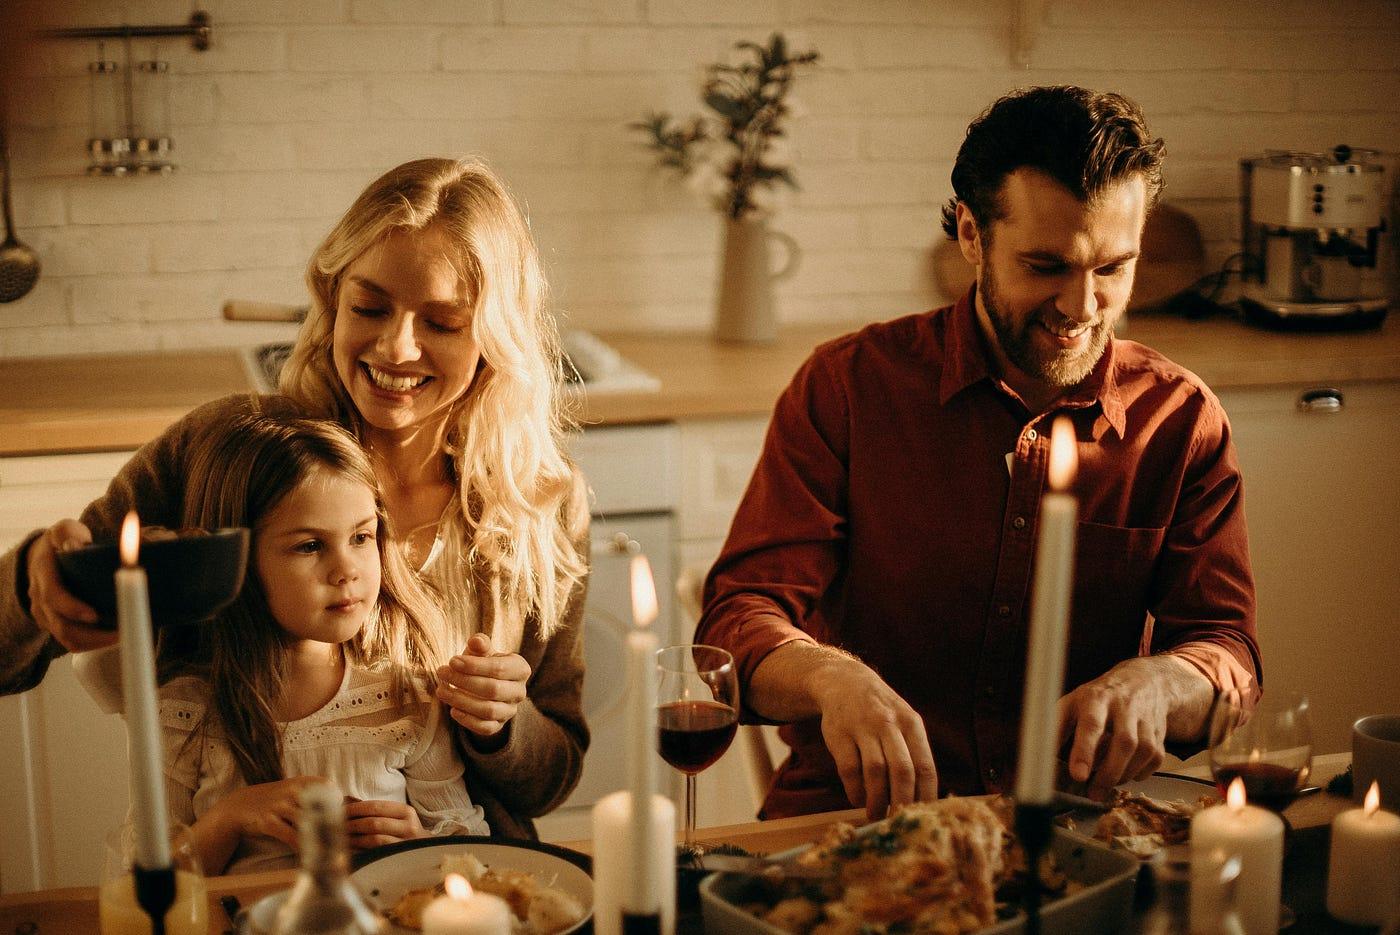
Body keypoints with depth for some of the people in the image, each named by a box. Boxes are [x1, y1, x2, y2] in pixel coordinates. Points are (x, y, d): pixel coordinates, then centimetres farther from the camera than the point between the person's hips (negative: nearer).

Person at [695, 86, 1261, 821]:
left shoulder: (1182, 420, 5)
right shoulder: (848, 385, -1)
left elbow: (1225, 651, -1)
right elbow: (738, 622, -8)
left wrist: (1153, 685, -26)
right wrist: (832, 679, -32)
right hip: (850, 820, -2)